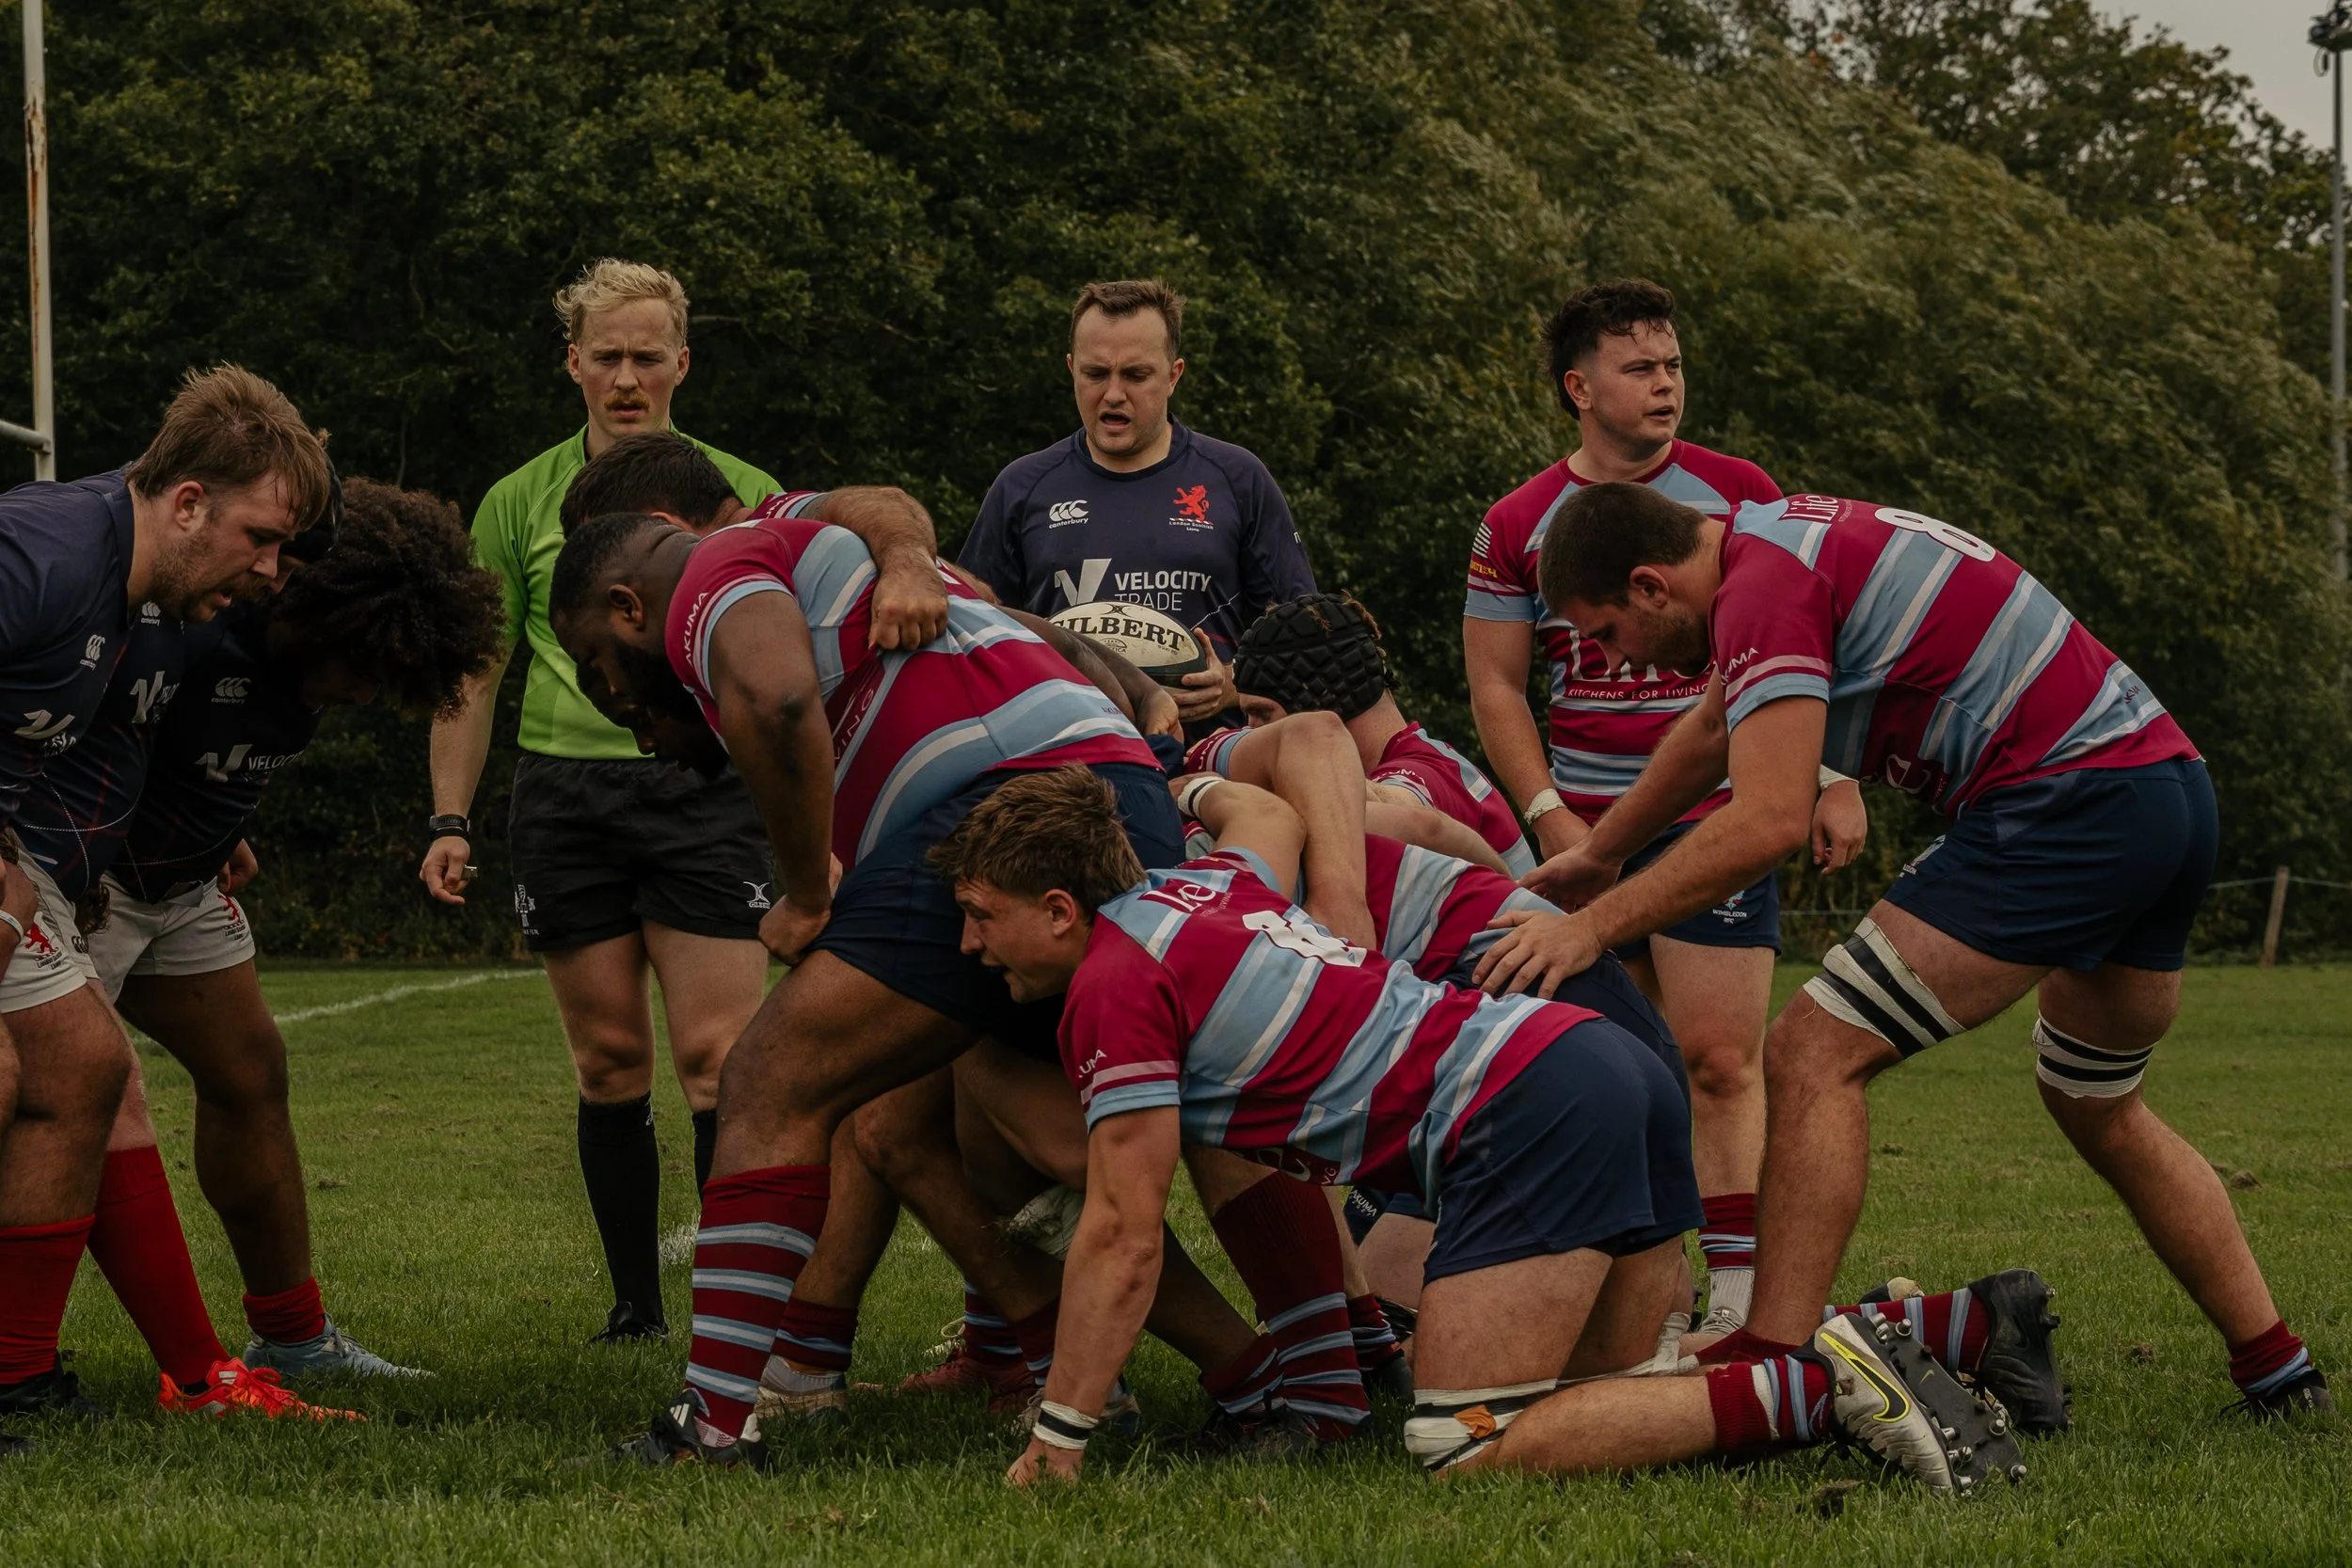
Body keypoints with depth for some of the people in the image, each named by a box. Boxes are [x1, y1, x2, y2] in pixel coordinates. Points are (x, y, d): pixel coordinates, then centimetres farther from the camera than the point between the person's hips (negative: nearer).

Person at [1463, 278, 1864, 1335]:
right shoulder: (1519, 525, 4)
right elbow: (1495, 683, 7)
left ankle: (1739, 1303, -11)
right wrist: (1549, 814, -3)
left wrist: (1835, 782, 0)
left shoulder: (1738, 493, 3)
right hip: (1585, 833, 2)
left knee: (1719, 1061, -10)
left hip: (1718, 819, -2)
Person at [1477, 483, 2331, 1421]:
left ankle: (1766, 1375, -16)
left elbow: (1769, 822, -22)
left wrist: (1595, 923, -16)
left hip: (2065, 805, -10)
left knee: (1817, 1058, -9)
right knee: (2100, 1112, 27)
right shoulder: (1784, 536, 19)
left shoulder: (1764, 586, -12)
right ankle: (2278, 1372, 30)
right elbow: (1718, 727, 35)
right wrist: (1596, 854, 43)